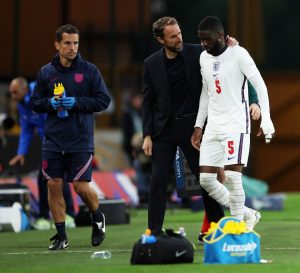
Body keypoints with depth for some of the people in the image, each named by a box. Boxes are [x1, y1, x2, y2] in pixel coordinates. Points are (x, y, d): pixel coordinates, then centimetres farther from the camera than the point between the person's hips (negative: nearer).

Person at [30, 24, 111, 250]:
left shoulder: (89, 70, -1)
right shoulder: (46, 72, 7)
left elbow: (104, 100, -2)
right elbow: (35, 102, 12)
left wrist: (77, 102, -14)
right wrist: (50, 103, -9)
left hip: (81, 140, -3)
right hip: (53, 140, 3)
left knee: (81, 186, -6)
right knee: (53, 185, 0)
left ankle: (98, 218, 25)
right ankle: (61, 236, 10)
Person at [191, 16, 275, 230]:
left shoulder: (238, 54, -8)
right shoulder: (204, 58, 12)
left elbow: (260, 86, -10)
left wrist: (266, 121, -17)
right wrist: (199, 126, 18)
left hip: (236, 125, -7)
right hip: (213, 127, 7)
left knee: (232, 176, -16)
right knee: (206, 179, -1)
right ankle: (248, 215, 13)